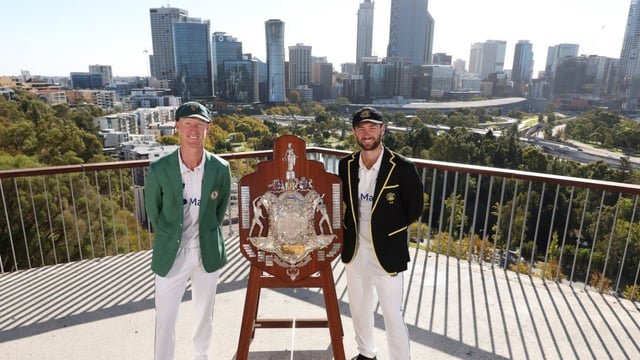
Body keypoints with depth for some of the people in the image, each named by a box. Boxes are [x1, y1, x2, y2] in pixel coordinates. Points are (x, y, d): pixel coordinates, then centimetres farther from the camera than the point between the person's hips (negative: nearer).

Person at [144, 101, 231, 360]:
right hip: (171, 255, -1)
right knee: (165, 319, 7)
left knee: (204, 315, 20)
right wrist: (169, 241, 9)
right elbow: (153, 212, 2)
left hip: (208, 252, 2)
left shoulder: (220, 168, -11)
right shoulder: (159, 169, -14)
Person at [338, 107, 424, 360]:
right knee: (359, 309, 23)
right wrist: (351, 228, 3)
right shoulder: (346, 165, -3)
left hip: (387, 254, -5)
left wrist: (386, 229, -3)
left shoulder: (402, 168, -16)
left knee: (392, 316, 5)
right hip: (354, 251, 5)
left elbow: (415, 209, -6)